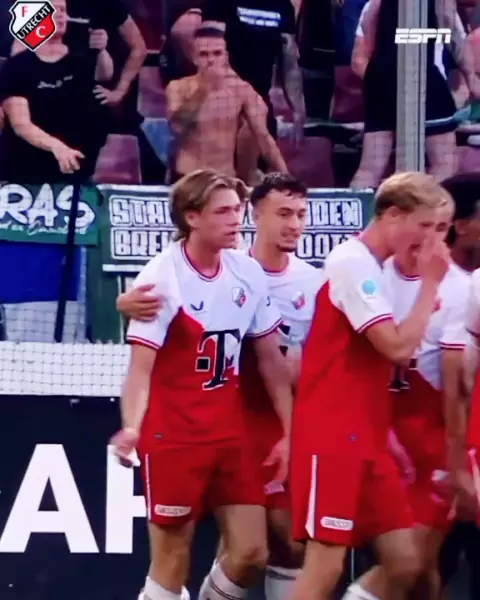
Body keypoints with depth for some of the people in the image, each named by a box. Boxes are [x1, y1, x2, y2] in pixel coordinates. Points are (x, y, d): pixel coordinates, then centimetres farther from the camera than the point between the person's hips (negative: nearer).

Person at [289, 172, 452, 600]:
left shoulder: (374, 268, 15)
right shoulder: (353, 262, -13)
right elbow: (399, 347, -20)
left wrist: (385, 433, 14)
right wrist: (431, 283, -10)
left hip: (366, 440, 9)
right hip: (332, 439, -9)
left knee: (405, 564, 5)